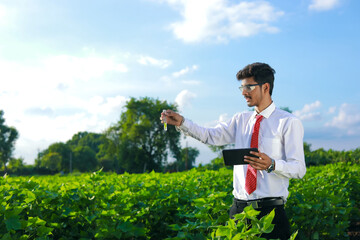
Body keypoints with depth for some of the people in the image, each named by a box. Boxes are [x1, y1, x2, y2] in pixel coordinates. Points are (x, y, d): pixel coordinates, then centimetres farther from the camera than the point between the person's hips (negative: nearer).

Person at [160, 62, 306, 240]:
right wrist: (181, 122, -5)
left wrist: (271, 164, -27)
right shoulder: (241, 120, 14)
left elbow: (299, 169, -8)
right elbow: (211, 136, 7)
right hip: (239, 208, 5)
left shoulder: (289, 122, -4)